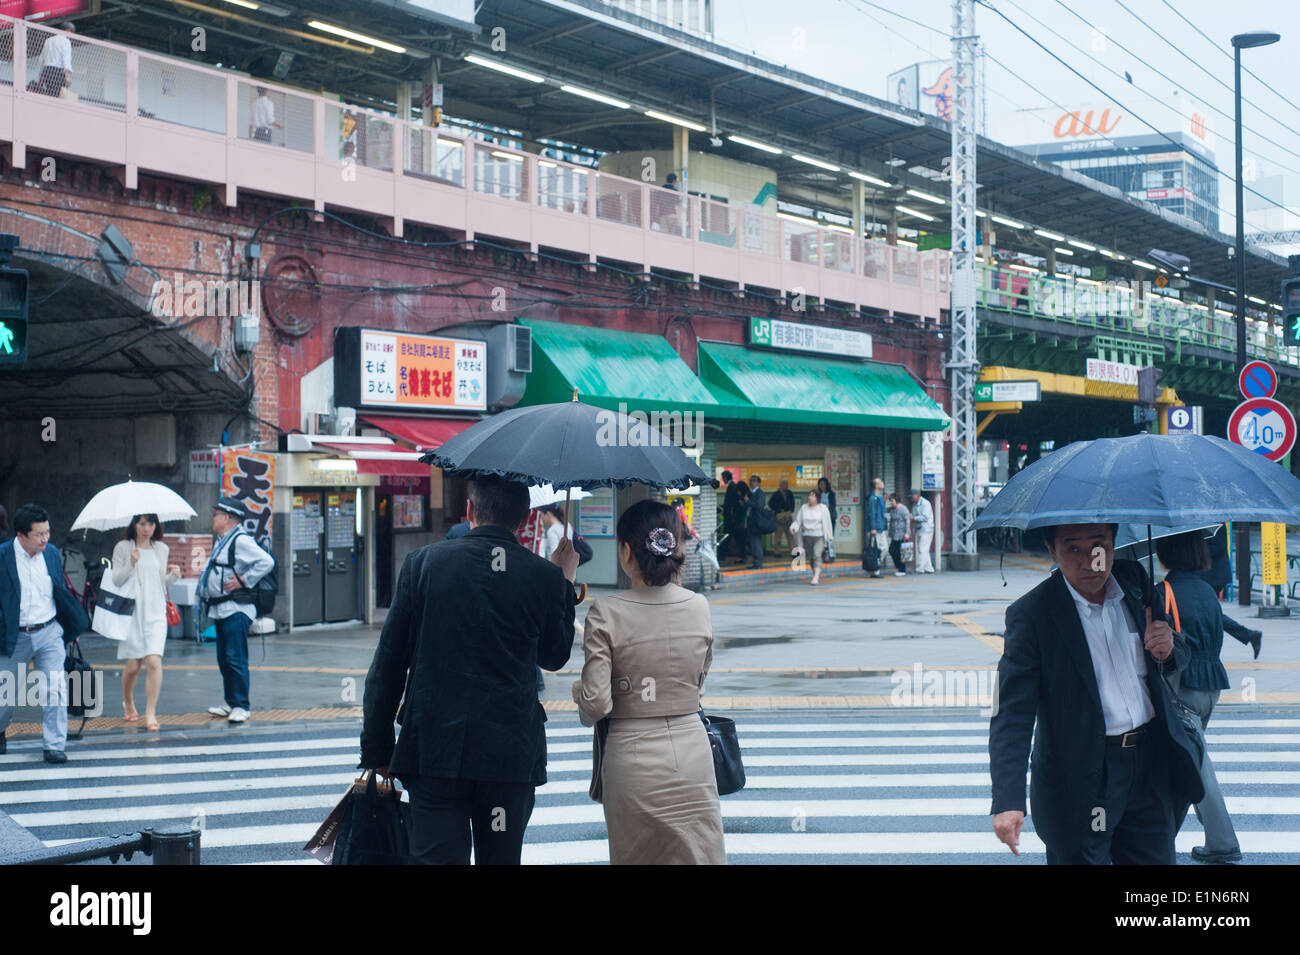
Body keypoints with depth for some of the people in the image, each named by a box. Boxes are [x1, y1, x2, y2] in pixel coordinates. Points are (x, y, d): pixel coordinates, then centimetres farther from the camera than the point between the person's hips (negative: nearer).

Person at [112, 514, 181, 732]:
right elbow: (116, 580, -3)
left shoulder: (161, 549, 11)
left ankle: (150, 713, -10)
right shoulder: (123, 548, 1)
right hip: (131, 611, -2)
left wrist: (173, 576, -4)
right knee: (133, 664, 1)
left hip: (155, 611, 2)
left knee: (154, 661, -13)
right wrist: (131, 564, -18)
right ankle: (128, 702, 30)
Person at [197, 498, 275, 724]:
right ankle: (231, 703, 22)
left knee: (236, 659, -10)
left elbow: (266, 562, -23)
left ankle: (241, 706, -6)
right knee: (224, 659, 14)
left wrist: (244, 580, -18)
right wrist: (202, 587, 19)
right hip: (220, 610, 10)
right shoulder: (221, 542, 18)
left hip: (236, 611, -10)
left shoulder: (241, 541, -13)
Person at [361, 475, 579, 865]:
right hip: (512, 754, 1)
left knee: (436, 857, 0)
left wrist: (377, 749, 6)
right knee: (501, 858, 13)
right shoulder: (545, 577, -2)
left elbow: (388, 665, -2)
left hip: (435, 750, -1)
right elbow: (554, 656, 15)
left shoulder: (423, 562, -3)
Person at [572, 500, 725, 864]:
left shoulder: (606, 613, -13)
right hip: (691, 751, 3)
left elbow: (596, 704, -14)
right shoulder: (699, 607, -1)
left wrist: (579, 693, 7)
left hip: (632, 758, -2)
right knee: (699, 853, 8)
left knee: (635, 857, 11)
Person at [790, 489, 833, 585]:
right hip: (807, 536, 4)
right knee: (811, 557, 9)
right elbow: (798, 521, 8)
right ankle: (817, 575, 28)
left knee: (817, 555, -20)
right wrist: (793, 528, -14)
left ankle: (816, 577, -26)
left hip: (819, 537, -4)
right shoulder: (804, 508, 8)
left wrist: (829, 538, 2)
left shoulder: (823, 508, 0)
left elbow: (827, 523, 3)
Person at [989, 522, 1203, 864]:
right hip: (1078, 781, -4)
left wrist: (1169, 649, -9)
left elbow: (1179, 657, 17)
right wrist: (1008, 801, -29)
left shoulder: (1135, 580, 2)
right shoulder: (1030, 615, -14)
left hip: (1150, 767, 5)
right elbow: (1012, 714, -18)